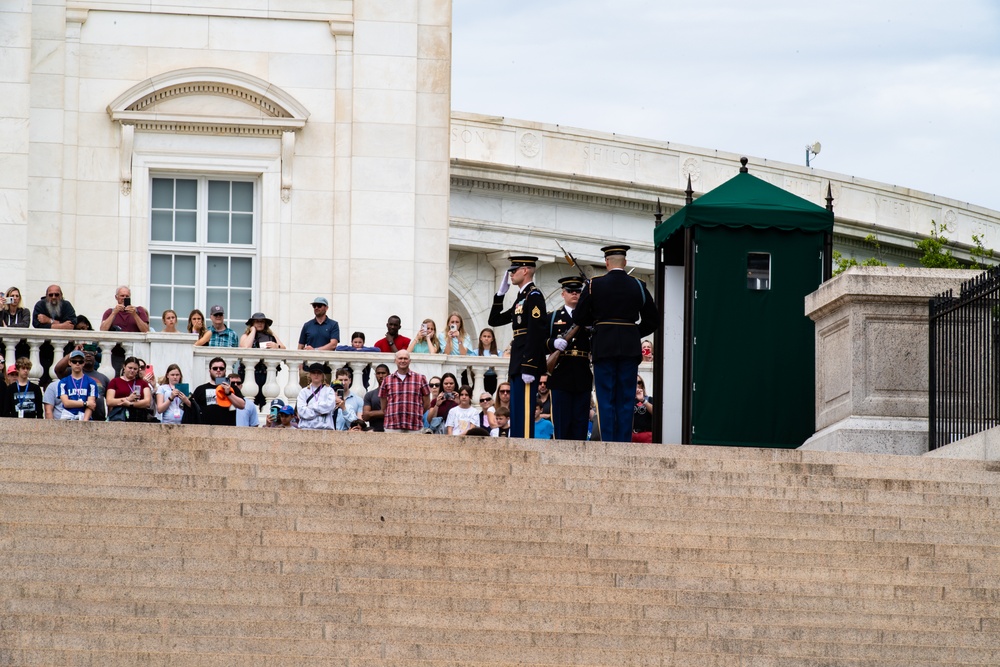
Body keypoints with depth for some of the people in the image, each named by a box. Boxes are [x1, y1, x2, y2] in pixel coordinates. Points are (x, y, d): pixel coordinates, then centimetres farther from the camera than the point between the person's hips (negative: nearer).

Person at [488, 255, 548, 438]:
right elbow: (494, 320, 25)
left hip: (528, 362, -10)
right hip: (518, 363, 10)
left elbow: (536, 334, -19)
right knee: (516, 414, 11)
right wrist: (500, 293, 16)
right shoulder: (521, 298, 20)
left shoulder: (534, 296, -10)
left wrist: (529, 368, -24)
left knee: (524, 411, -11)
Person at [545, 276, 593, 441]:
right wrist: (554, 343, -17)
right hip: (561, 376, -1)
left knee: (581, 420, 1)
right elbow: (542, 344, 4)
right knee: (562, 421, -2)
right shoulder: (553, 317, 11)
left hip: (582, 377, 1)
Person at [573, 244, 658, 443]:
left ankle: (608, 443, -5)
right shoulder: (638, 286, 5)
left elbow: (579, 318, 1)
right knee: (626, 400, 4)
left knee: (606, 399, 1)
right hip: (630, 348, 2)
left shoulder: (594, 285, -2)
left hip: (603, 347, -2)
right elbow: (651, 320, 10)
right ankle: (624, 443, 1)